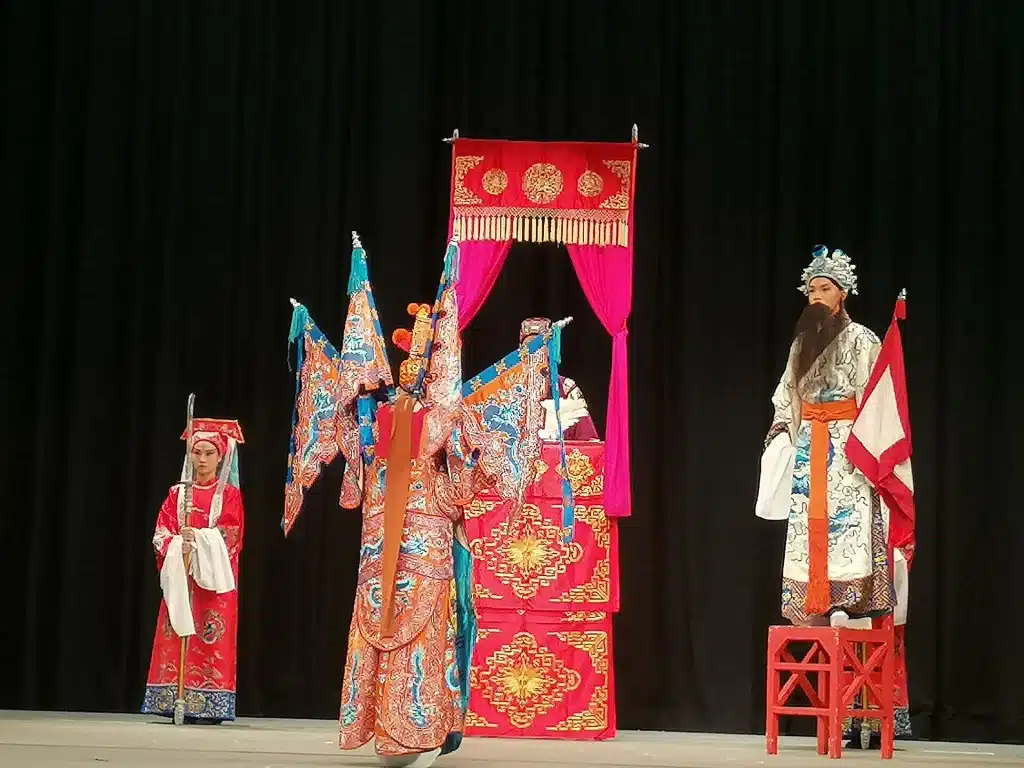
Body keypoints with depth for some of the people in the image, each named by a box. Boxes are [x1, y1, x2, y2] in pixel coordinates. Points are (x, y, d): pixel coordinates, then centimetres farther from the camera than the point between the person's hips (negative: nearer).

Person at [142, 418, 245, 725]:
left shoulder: (229, 494, 4)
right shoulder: (177, 493, 11)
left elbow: (230, 538, -6)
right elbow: (160, 534, 4)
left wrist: (198, 538, -20)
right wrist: (178, 544, -17)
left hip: (214, 579, -2)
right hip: (180, 576, 3)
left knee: (212, 640, -7)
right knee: (177, 639, -3)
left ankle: (208, 707, -5)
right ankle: (176, 701, 0)